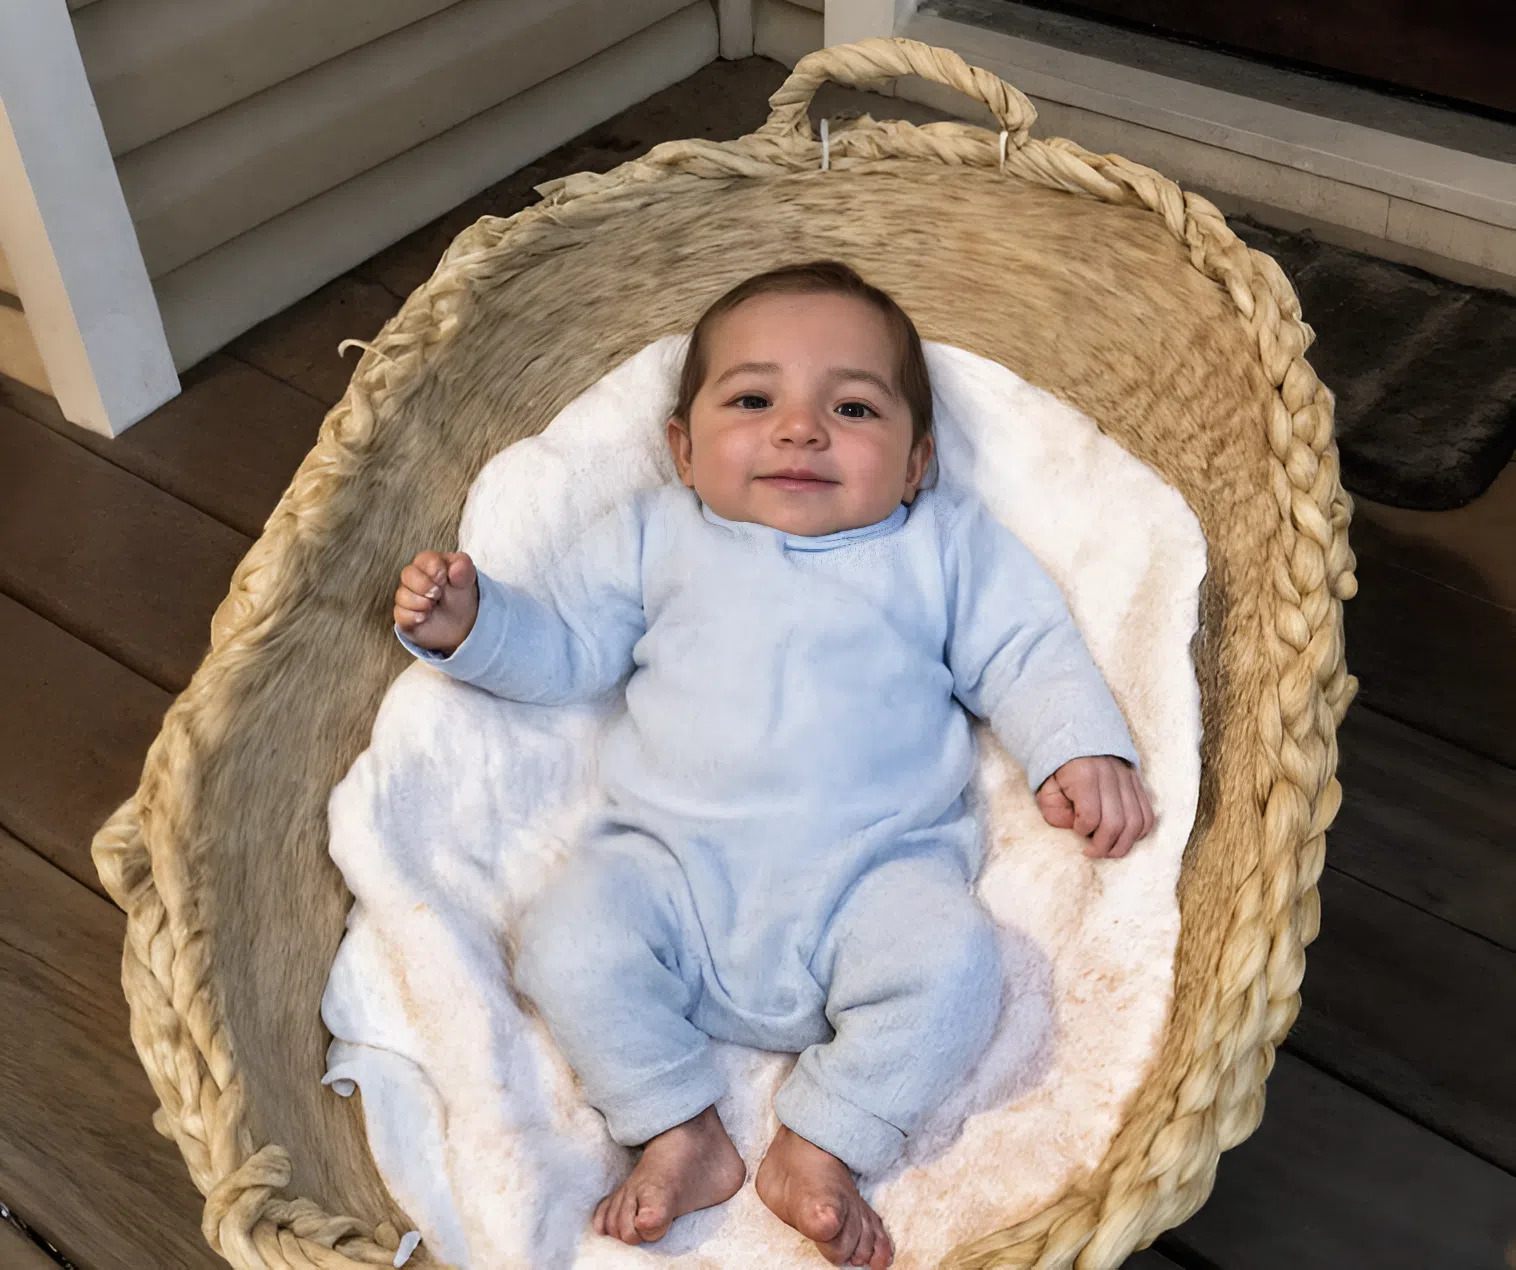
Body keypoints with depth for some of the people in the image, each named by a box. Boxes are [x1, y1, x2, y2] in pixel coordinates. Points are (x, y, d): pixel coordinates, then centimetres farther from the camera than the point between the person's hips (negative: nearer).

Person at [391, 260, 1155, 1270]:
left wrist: (1082, 748, -6)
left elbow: (1027, 652, 11)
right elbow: (565, 646, 17)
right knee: (570, 935, -23)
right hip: (673, 860, 1)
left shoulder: (945, 542, 14)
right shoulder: (655, 536, 16)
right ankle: (681, 1132, -7)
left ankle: (822, 1146, -8)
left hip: (878, 866, 0)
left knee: (951, 959, -27)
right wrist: (470, 626, -1)